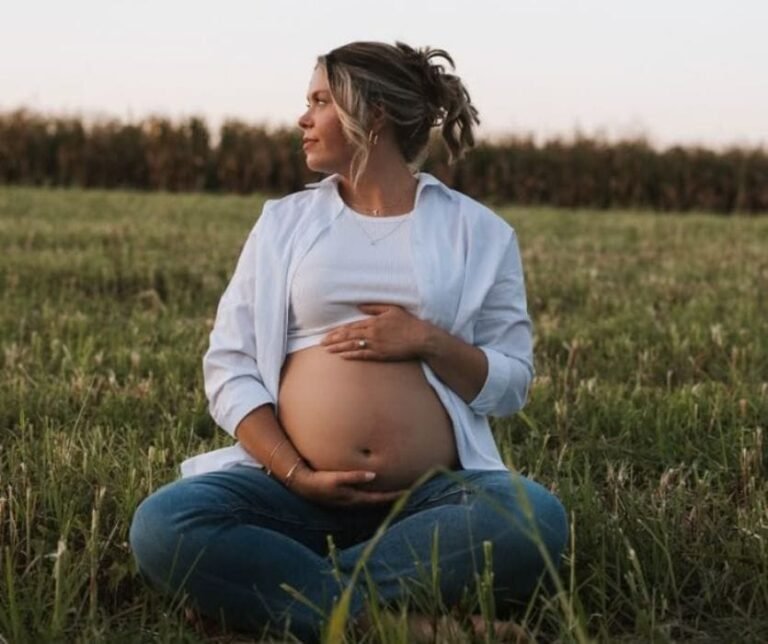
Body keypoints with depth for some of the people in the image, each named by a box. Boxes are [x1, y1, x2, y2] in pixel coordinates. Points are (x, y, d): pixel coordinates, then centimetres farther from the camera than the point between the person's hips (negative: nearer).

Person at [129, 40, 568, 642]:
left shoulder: (477, 231, 10)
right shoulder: (283, 221, 13)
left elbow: (512, 384, 9)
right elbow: (229, 364, 6)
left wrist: (428, 342, -10)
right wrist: (296, 475, -10)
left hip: (432, 492, 0)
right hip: (294, 486, 1)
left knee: (537, 518, -33)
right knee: (163, 527, -28)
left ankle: (279, 582, -26)